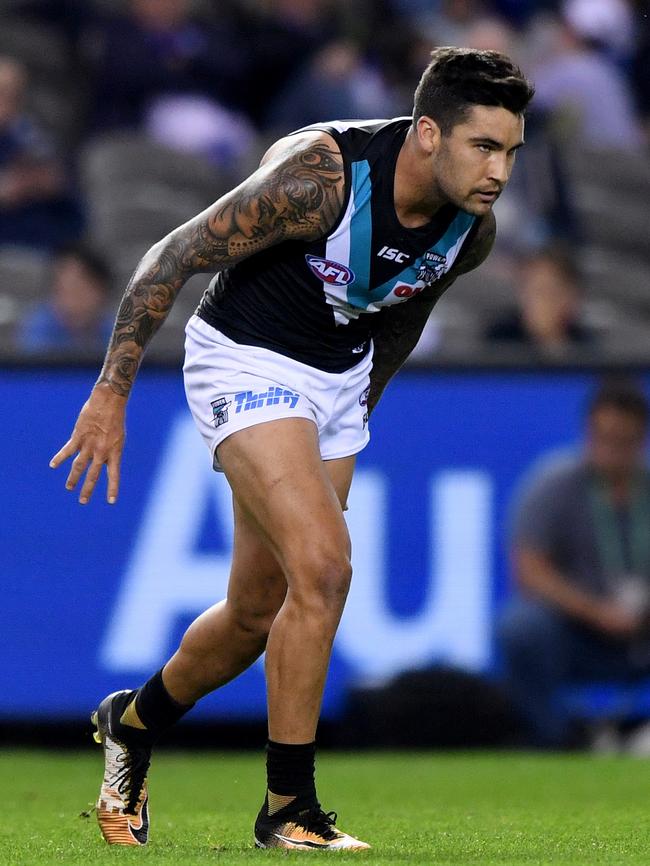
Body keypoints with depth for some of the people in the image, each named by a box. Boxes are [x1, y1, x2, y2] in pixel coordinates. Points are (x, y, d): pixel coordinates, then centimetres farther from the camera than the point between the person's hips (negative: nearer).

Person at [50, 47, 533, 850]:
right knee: (324, 566, -21)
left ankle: (133, 723, 38)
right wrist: (111, 392, -20)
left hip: (340, 375, 7)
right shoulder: (319, 175, -29)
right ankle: (288, 808, -10)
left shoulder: (472, 229, -9)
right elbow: (174, 256, -21)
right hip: (247, 362, -7)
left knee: (261, 613, 10)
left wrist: (358, 410, 23)